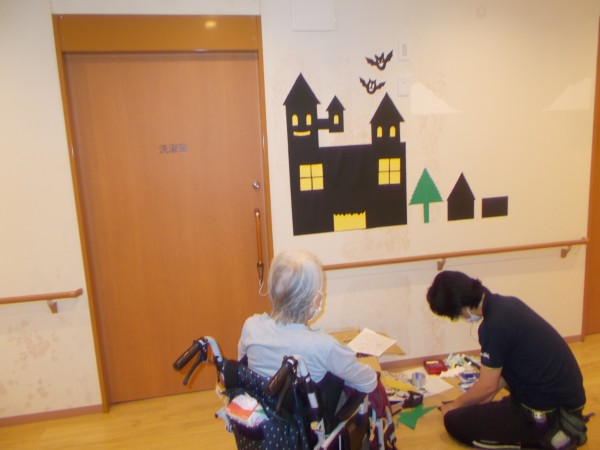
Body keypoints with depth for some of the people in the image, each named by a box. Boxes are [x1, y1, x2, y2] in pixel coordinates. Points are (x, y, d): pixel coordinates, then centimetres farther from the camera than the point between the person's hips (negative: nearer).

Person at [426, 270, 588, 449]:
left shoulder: (494, 325, -25)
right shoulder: (506, 303, 2)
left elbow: (488, 386, -14)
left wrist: (455, 405, 3)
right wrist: (486, 398, 15)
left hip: (549, 407, -9)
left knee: (455, 422, -8)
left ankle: (547, 434, -4)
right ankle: (558, 424, 15)